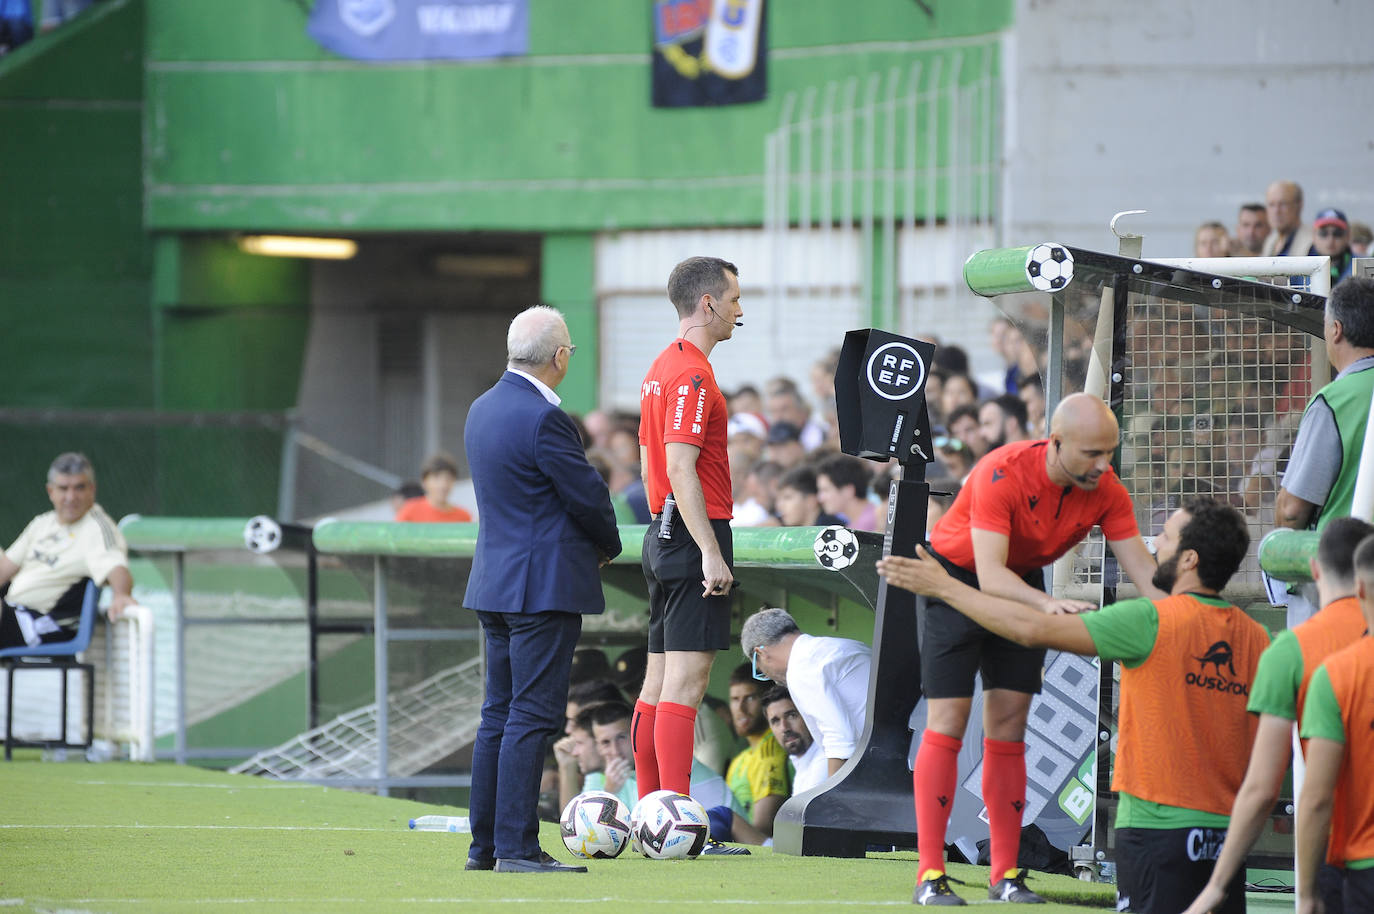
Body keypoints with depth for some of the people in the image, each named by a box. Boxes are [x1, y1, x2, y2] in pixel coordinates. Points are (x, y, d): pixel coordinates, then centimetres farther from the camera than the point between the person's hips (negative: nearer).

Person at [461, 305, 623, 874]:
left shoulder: (483, 409, 11)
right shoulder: (543, 418, -18)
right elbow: (588, 496, -13)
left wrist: (591, 543, 13)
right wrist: (608, 546, 8)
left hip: (494, 581, 9)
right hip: (545, 585, -9)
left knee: (499, 715, 12)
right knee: (532, 716, -8)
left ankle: (484, 845, 14)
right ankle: (517, 847, -10)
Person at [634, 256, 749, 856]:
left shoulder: (662, 368, 17)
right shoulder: (692, 374, -14)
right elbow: (680, 469, -21)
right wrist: (711, 552, -23)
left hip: (662, 535, 10)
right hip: (694, 536, -10)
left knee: (659, 680, 10)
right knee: (686, 680, -11)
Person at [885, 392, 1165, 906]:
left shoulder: (1106, 492, -17)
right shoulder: (1002, 476, -33)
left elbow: (1142, 569, -15)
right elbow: (990, 574, -39)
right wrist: (1049, 604, -55)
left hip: (1025, 584, 5)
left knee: (1008, 729, 2)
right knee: (947, 724, -10)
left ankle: (1006, 874, 4)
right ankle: (930, 874, -10)